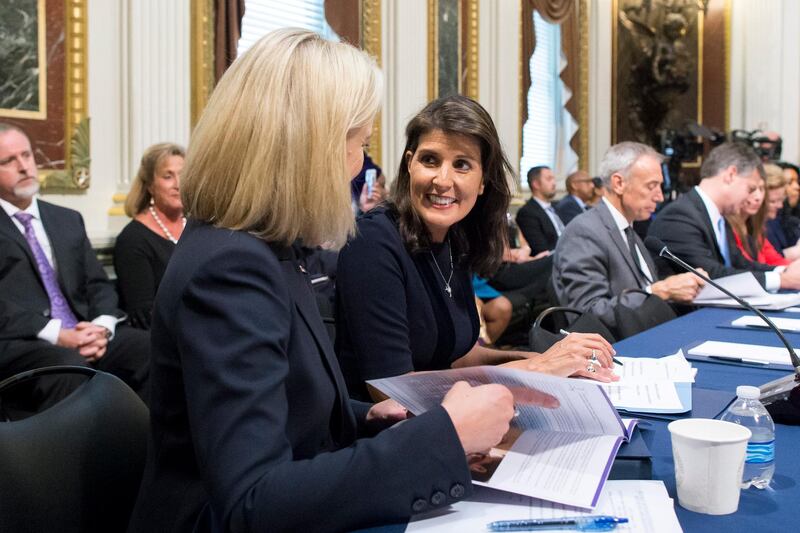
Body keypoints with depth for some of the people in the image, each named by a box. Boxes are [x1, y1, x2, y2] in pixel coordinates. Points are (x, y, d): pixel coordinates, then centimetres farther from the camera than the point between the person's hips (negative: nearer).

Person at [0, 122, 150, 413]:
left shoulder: (68, 220, 23)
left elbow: (99, 285, 16)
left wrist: (102, 326, -6)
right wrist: (56, 335, -18)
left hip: (84, 335, 5)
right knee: (71, 368, -37)